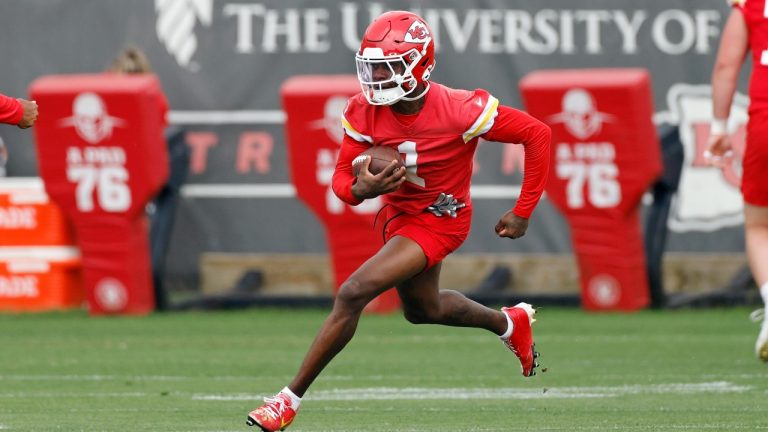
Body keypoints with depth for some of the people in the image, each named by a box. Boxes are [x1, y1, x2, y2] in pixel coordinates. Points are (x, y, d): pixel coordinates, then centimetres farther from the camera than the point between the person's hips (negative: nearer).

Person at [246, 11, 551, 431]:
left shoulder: (459, 111, -30)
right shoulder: (365, 112, -16)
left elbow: (537, 134, -21)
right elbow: (341, 179, -9)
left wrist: (523, 212, -16)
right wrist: (360, 188, -36)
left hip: (440, 218, -7)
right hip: (399, 212, 7)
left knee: (353, 293, -21)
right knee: (422, 309, 28)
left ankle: (291, 398, -11)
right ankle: (510, 323, 55)